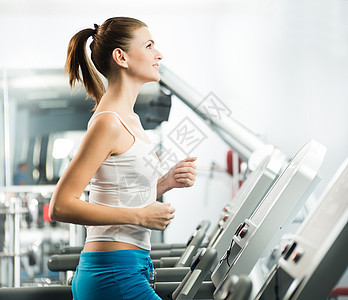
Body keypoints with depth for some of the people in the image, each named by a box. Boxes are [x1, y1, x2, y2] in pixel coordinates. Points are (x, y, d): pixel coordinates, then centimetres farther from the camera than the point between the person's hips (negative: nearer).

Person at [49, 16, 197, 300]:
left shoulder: (130, 120, 15)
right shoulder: (108, 123, -14)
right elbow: (61, 206, -18)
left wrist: (166, 181, 6)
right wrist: (141, 216, -18)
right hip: (114, 275, -10)